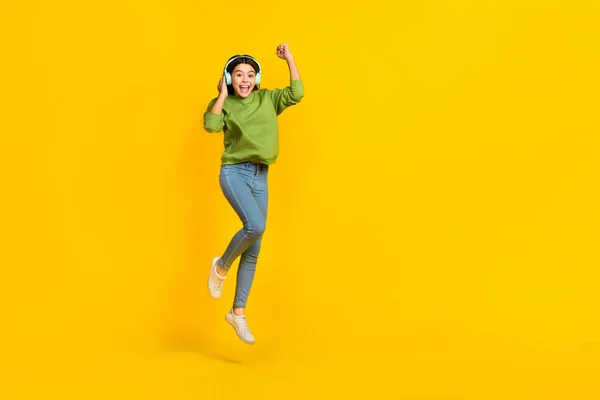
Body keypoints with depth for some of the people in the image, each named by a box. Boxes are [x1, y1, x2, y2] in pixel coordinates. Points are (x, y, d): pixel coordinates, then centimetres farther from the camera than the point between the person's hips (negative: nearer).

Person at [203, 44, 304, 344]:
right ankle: (221, 266, 0)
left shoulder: (268, 99, 11)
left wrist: (289, 58, -1)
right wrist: (223, 95, -10)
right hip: (234, 173, -4)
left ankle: (237, 312, 14)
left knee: (254, 251, 4)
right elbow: (210, 125, -17)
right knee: (255, 225, -30)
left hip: (261, 177, 4)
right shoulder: (224, 104, 3)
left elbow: (297, 93, -2)